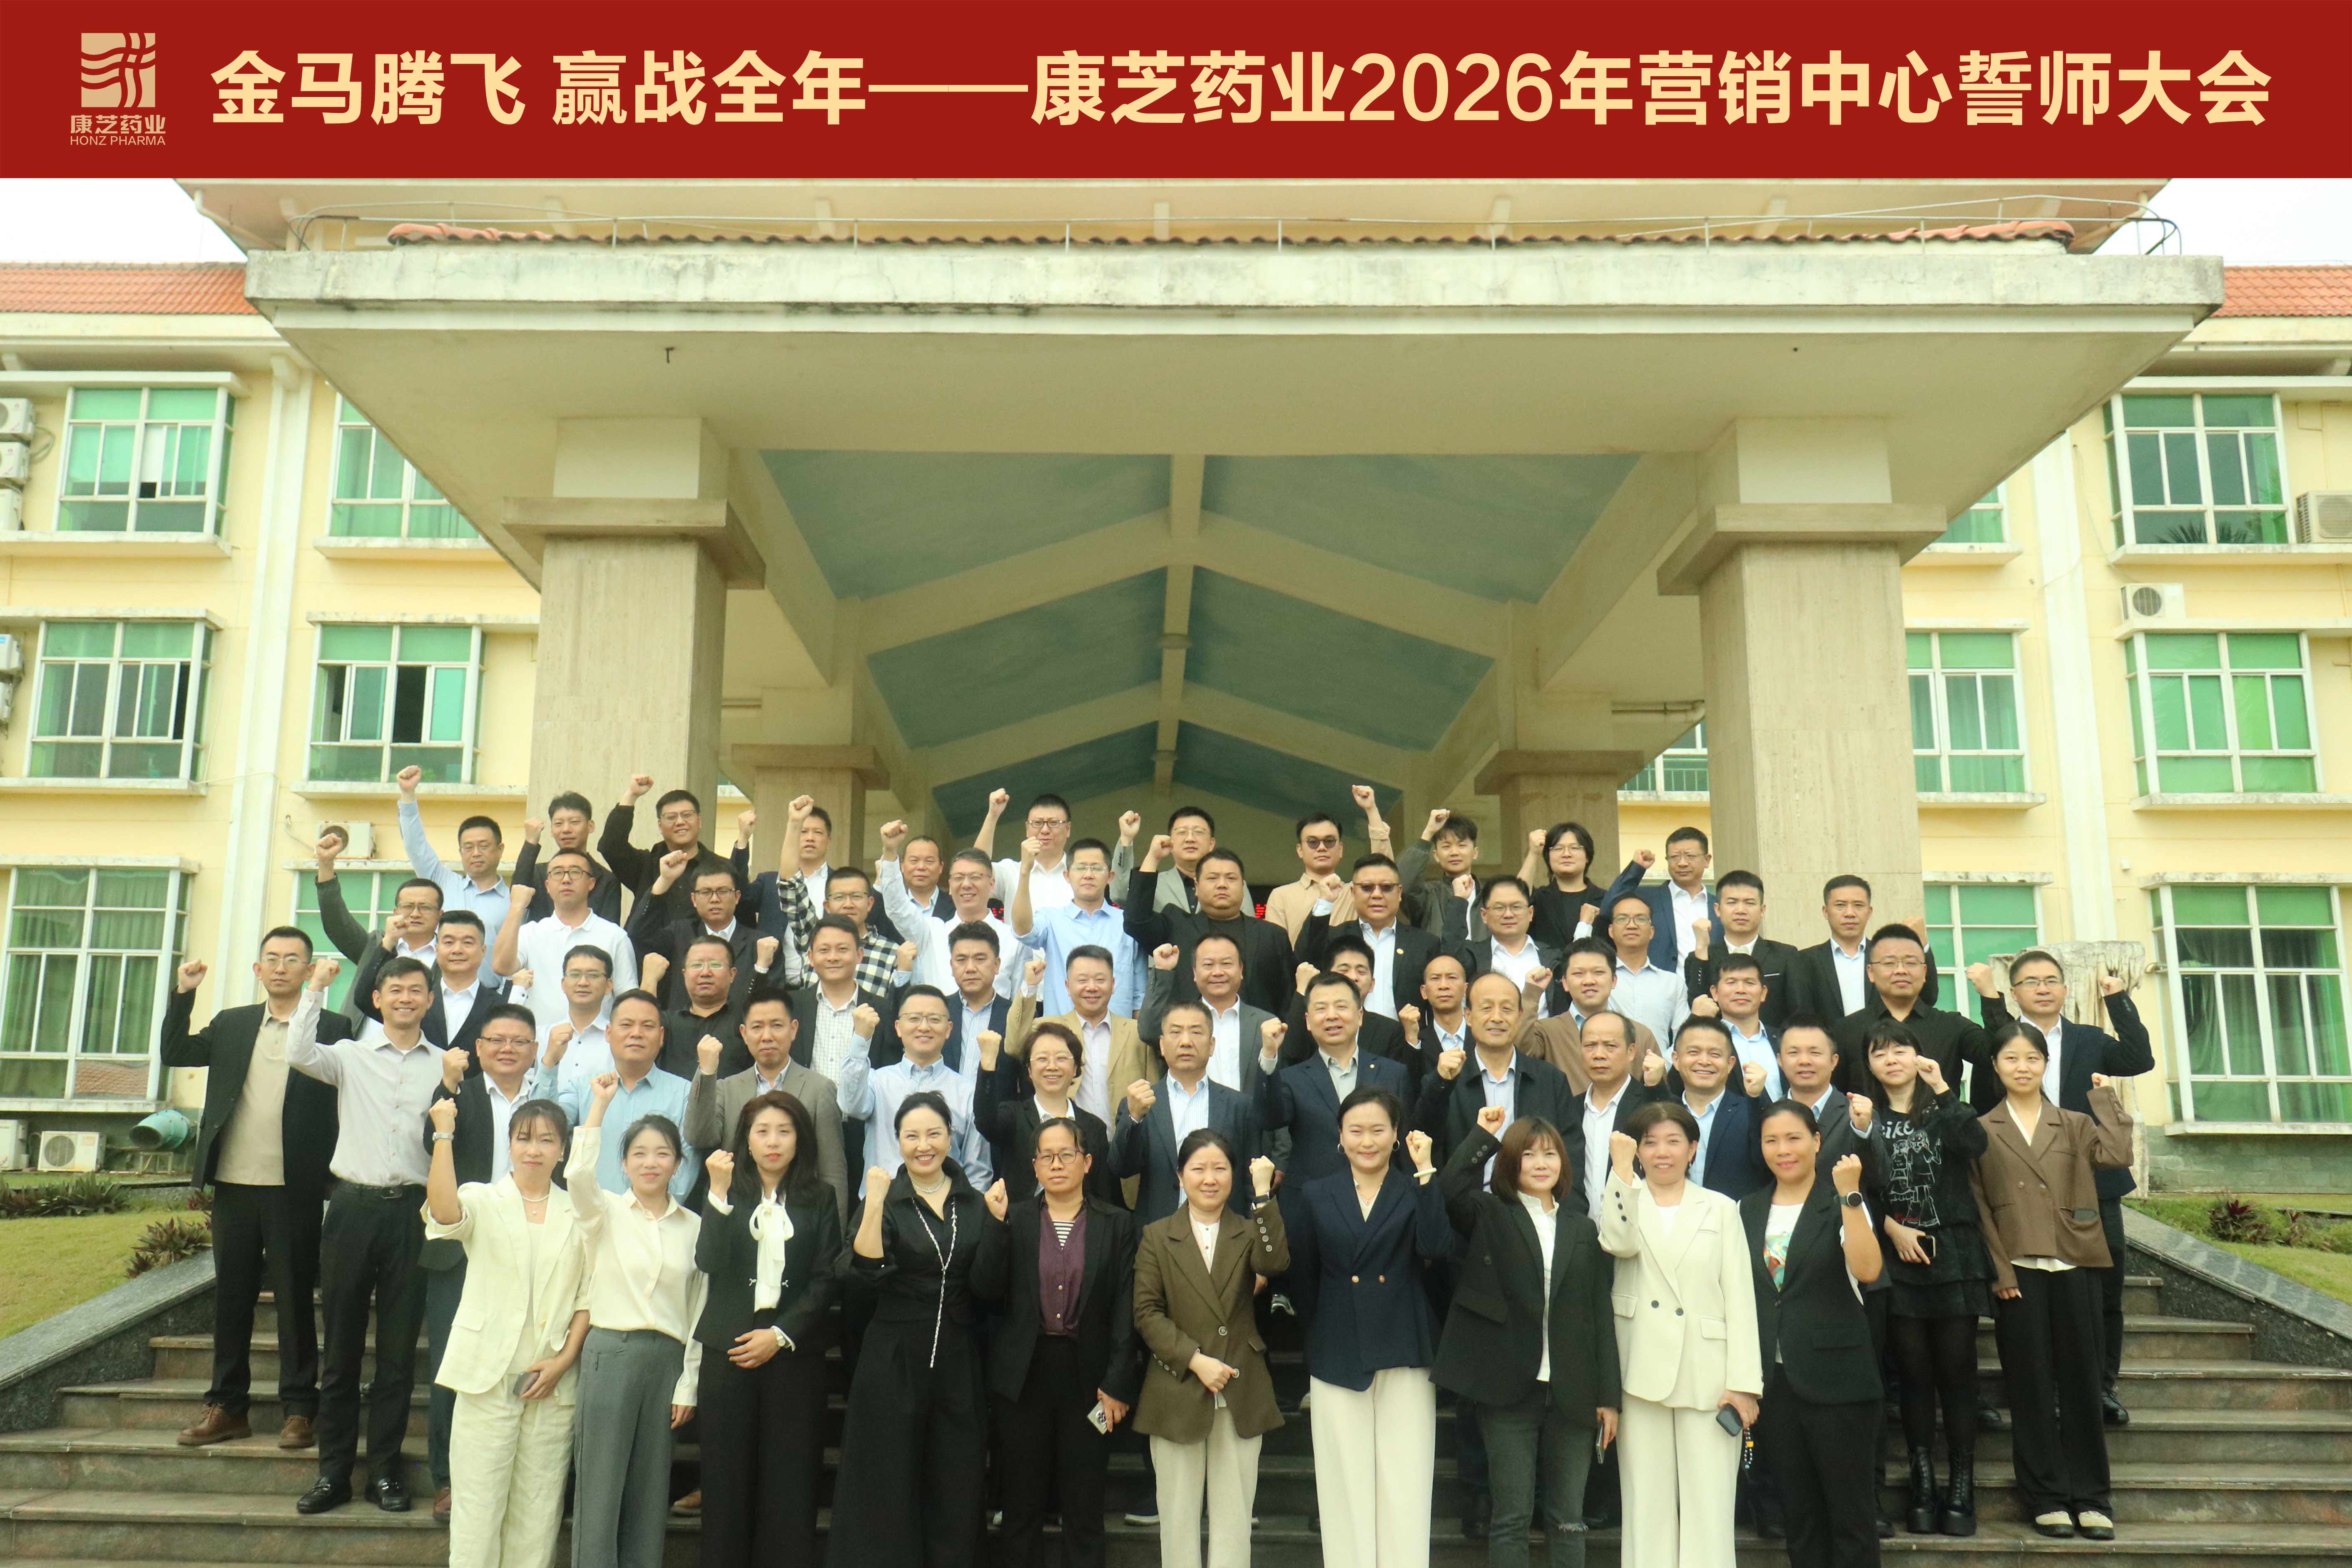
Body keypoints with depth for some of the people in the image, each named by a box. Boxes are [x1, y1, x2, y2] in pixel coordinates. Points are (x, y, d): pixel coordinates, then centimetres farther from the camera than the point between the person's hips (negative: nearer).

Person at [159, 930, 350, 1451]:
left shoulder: (332, 1028, -1)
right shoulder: (232, 1024, 14)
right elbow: (175, 1052, 10)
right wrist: (184, 993, -1)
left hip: (296, 1189, -4)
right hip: (234, 1185, 4)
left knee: (295, 1300, 2)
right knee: (231, 1297, 11)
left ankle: (299, 1411, 11)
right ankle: (227, 1406, 22)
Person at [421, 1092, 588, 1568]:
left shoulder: (577, 1215, 9)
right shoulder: (482, 1200, 3)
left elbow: (588, 1296, 9)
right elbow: (444, 1212, -21)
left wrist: (564, 1359, -3)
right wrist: (444, 1134, -26)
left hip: (553, 1381, 2)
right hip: (489, 1373, -2)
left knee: (538, 1505, 6)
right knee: (478, 1501, -2)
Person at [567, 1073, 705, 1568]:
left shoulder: (694, 1226, 8)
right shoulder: (605, 1212, 1)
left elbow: (698, 1309, 10)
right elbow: (579, 1174, -22)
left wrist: (689, 1384, 6)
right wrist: (600, 1104, -19)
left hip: (667, 1359, 3)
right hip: (610, 1353, -3)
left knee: (651, 1487, 8)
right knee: (600, 1483, -1)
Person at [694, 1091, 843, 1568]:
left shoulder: (820, 1197, 7)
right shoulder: (730, 1192, 8)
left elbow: (826, 1279, 2)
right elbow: (708, 1261, -8)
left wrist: (780, 1335, -7)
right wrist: (719, 1193, -16)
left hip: (795, 1348, 0)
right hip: (729, 1348, 0)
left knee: (790, 1476, -1)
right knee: (727, 1472, 1)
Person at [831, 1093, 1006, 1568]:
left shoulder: (975, 1204, 6)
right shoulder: (885, 1200, -3)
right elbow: (863, 1283, -16)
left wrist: (996, 1221, -11)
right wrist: (874, 1205, -23)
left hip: (958, 1364, 3)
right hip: (894, 1363, -2)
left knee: (955, 1491, 8)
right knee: (887, 1489, 4)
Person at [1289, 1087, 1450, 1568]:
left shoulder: (1417, 1192, 4)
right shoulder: (1316, 1196, 7)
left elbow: (1437, 1249, -16)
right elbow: (1302, 1281, 11)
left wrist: (1425, 1172, -15)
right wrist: (1315, 1347, 8)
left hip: (1404, 1357, -1)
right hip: (1337, 1358, 1)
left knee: (1405, 1487, 1)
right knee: (1346, 1487, 5)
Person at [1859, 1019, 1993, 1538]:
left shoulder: (1943, 1109, 5)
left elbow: (1975, 1145, -15)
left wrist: (1942, 1090, -16)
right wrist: (1890, 1227, -9)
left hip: (1952, 1255, -1)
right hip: (1897, 1260, 1)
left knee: (1956, 1372, -1)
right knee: (1913, 1374, 4)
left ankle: (1962, 1488, 7)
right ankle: (1923, 1486, 12)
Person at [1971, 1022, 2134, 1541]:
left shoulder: (2075, 1125, 13)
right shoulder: (1982, 1131, 7)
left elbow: (2118, 1153, -8)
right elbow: (1978, 1206, 2)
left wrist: (2104, 1098, -1)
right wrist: (1997, 1270, -7)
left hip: (2074, 1268, 2)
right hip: (2017, 1272, -1)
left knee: (2081, 1381, 5)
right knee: (2031, 1386, 2)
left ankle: (2090, 1498, 14)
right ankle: (2047, 1497, 10)